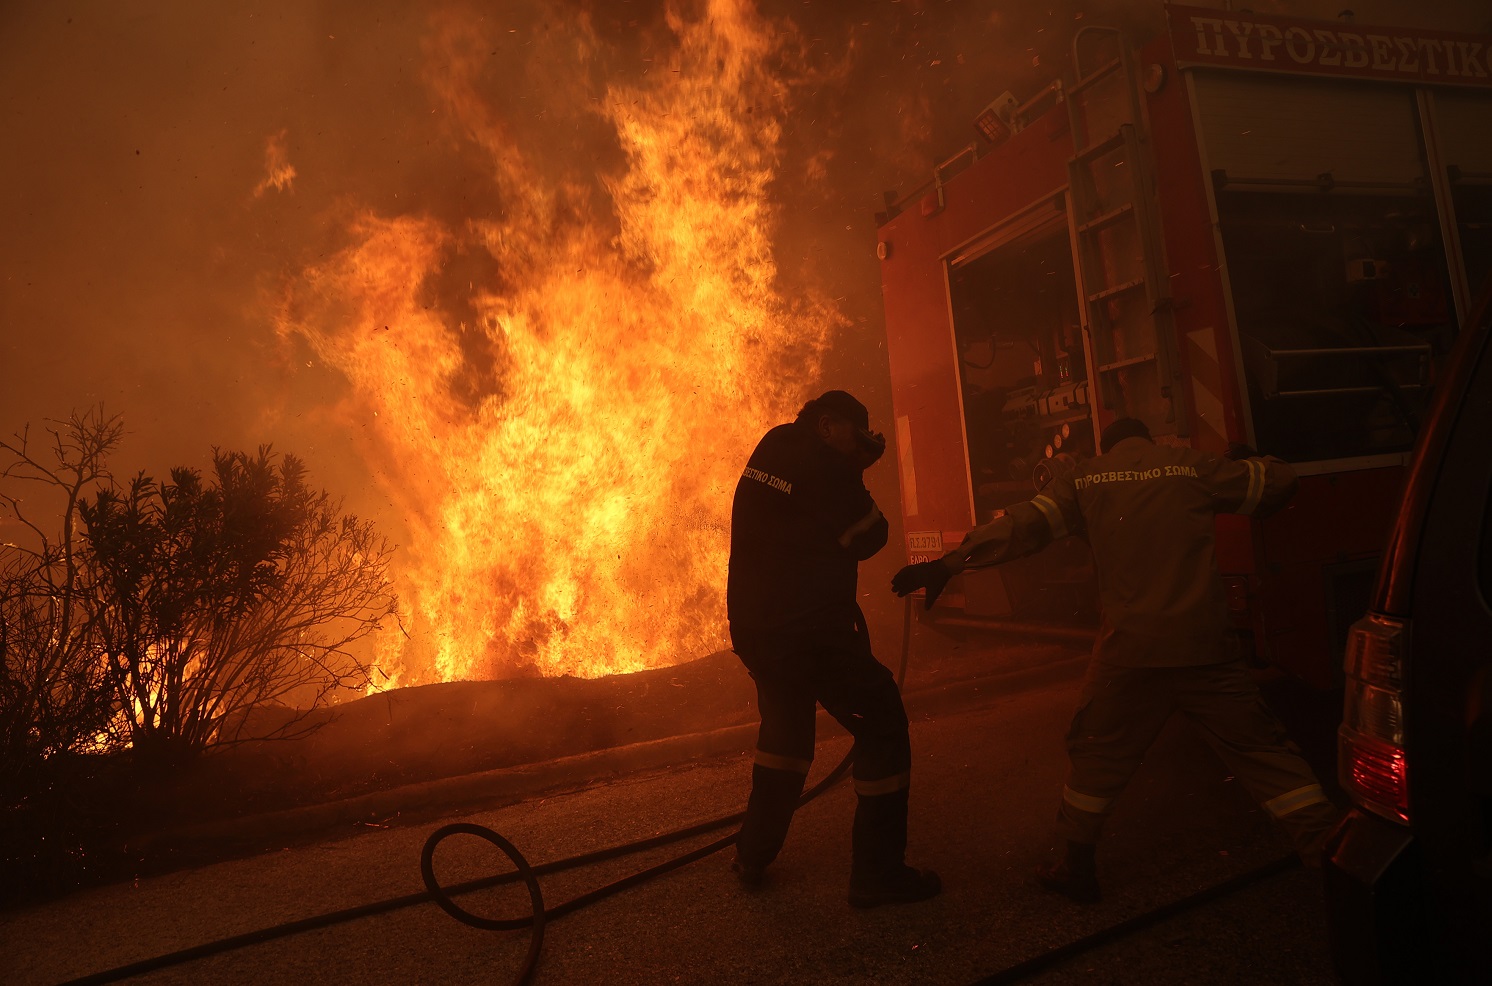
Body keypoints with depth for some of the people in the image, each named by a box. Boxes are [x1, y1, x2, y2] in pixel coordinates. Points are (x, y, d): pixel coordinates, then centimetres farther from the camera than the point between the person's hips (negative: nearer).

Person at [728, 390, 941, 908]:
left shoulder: (769, 453, 13)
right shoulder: (825, 466, -12)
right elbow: (869, 538, -2)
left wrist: (854, 469, 15)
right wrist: (855, 475, 10)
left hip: (751, 627, 9)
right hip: (810, 630, -9)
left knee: (786, 727, 27)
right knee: (883, 727, 2)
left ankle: (754, 857, 34)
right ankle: (877, 874, 8)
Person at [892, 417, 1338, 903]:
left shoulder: (1086, 480, 5)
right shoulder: (1192, 466, 7)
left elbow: (1023, 525, -5)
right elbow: (1280, 482, 16)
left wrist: (949, 563, -6)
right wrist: (1247, 460, 38)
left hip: (1130, 648, 0)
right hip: (1204, 644, 1)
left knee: (1097, 754, 13)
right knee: (1261, 747, 14)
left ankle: (1076, 866, 22)